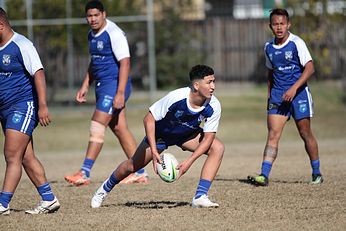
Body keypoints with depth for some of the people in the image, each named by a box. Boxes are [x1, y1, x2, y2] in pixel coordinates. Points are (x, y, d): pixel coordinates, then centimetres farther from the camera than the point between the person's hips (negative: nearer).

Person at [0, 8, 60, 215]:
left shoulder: (21, 46, -12)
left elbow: (38, 74, -17)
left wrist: (43, 106, -23)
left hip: (23, 106, -9)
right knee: (27, 158, 8)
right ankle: (49, 200, 13)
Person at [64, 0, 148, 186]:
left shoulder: (113, 33, -14)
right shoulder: (92, 35, 14)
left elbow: (125, 63, -19)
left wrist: (120, 93, -25)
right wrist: (85, 86, 21)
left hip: (114, 86, -9)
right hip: (102, 86, 9)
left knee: (97, 126, -13)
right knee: (120, 129, 9)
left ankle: (84, 173, -14)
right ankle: (140, 173, 13)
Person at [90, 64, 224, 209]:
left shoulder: (213, 106, -30)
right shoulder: (176, 97, -38)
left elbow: (208, 137, -22)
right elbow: (149, 119, -29)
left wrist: (189, 161, -33)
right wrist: (154, 151, -35)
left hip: (188, 134, 2)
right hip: (161, 133, -2)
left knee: (218, 148, -22)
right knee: (133, 166, 4)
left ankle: (200, 197, -23)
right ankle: (105, 189, 36)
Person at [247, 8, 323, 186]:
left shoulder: (296, 43, -9)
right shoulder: (268, 47, 8)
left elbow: (309, 68, -15)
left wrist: (294, 88, -23)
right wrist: (269, 95, 17)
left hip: (298, 93, -4)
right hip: (277, 96, 4)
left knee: (305, 133, 2)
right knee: (273, 134, -8)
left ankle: (316, 173, 17)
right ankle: (264, 175, -16)